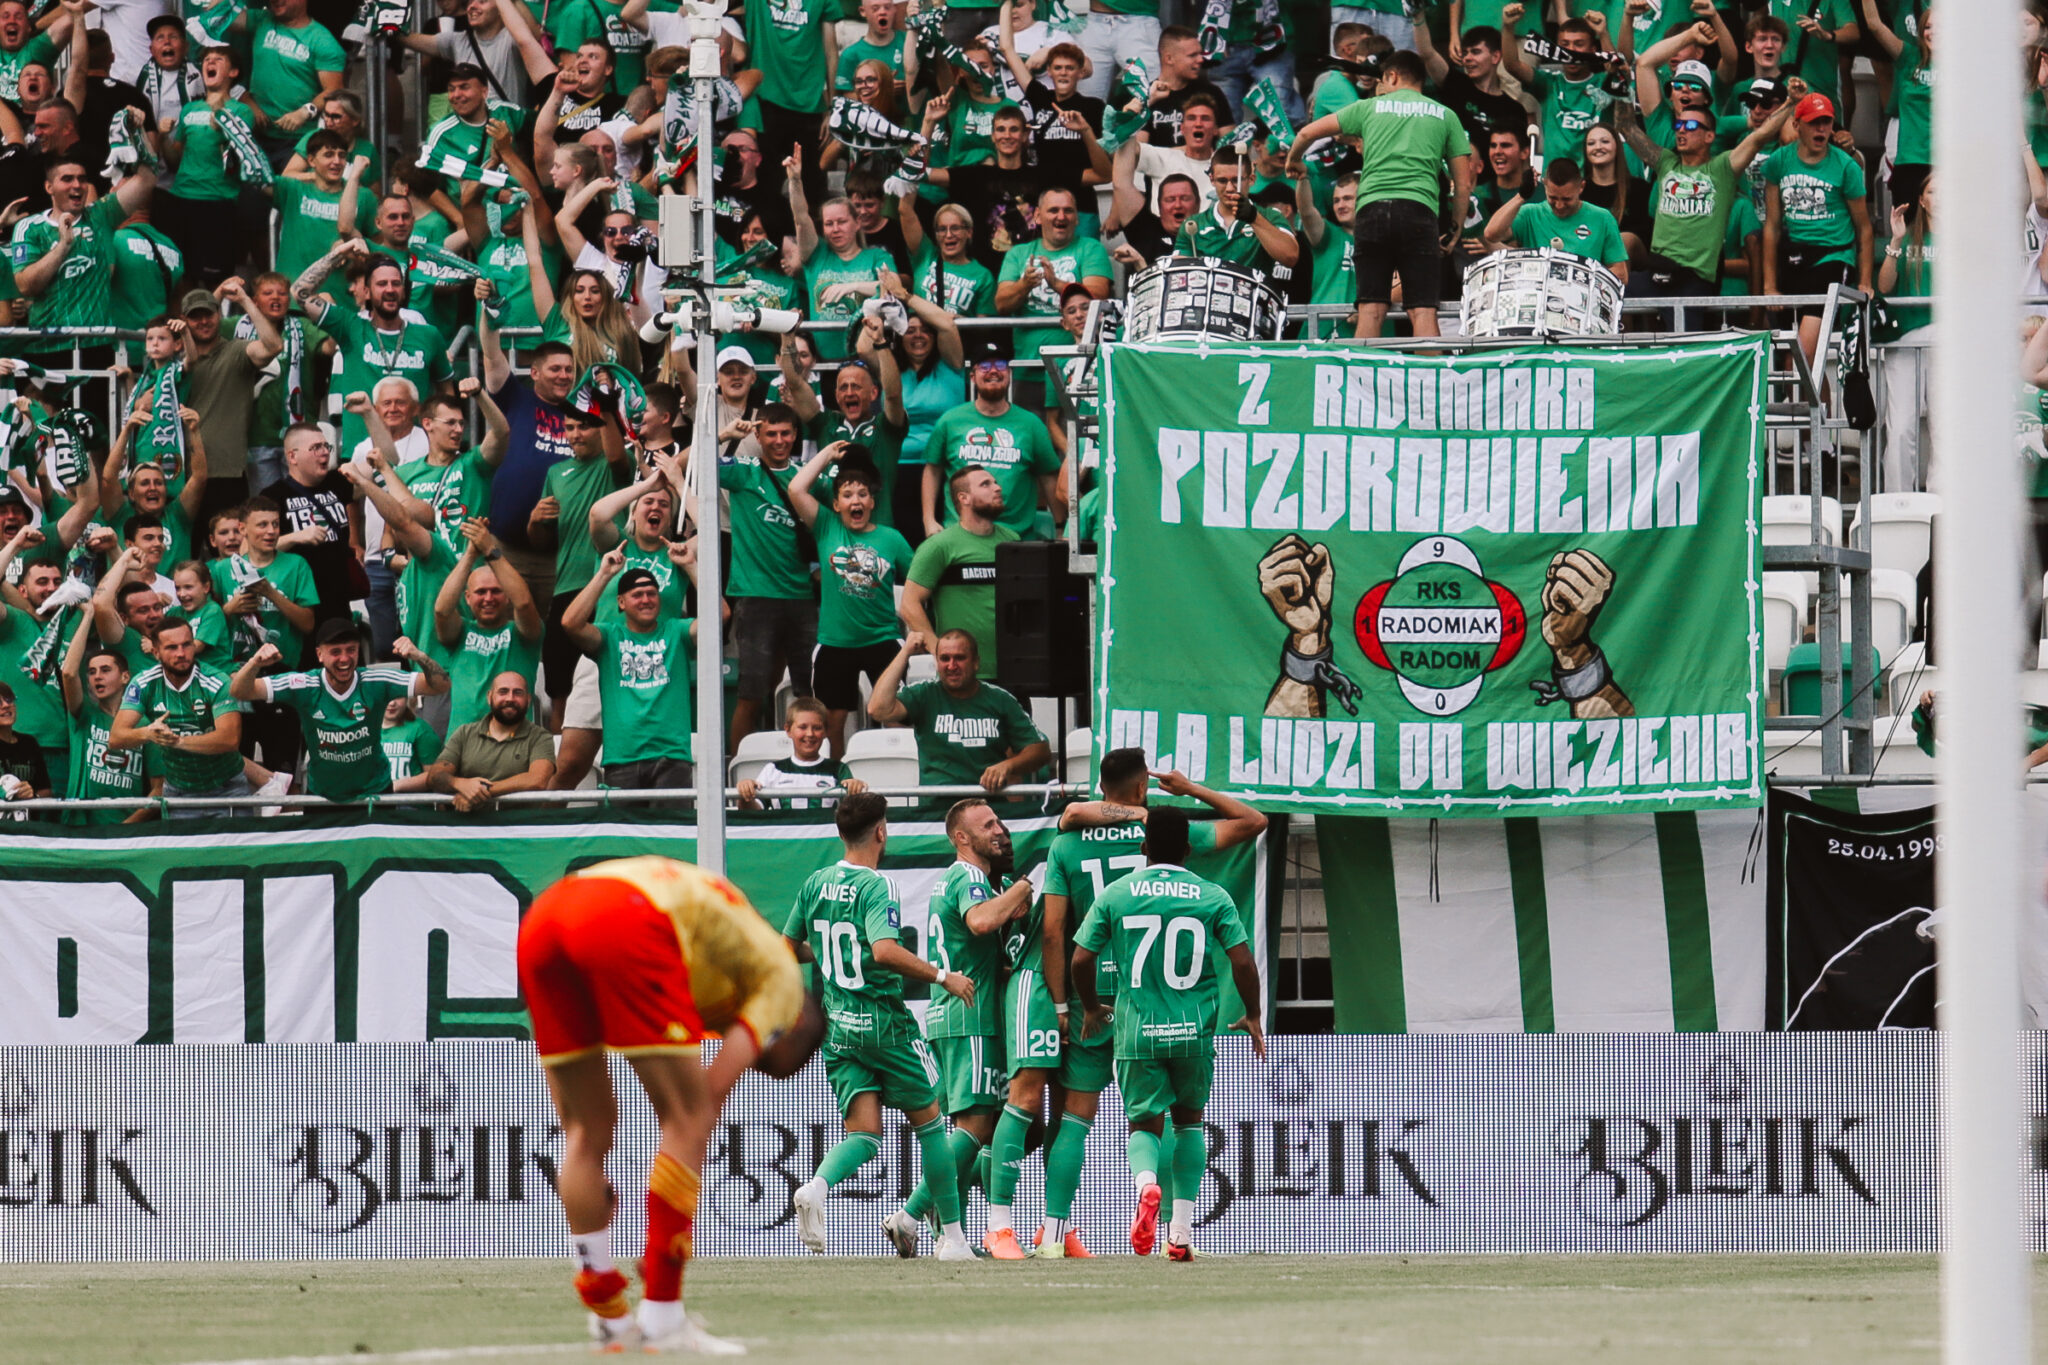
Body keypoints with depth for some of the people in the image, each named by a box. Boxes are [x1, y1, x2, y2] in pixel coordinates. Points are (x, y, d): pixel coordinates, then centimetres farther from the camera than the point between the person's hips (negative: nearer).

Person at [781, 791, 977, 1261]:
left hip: (837, 1024, 6)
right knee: (929, 1120, 10)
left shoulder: (815, 884, 6)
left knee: (864, 1130, 2)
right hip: (883, 1021, -6)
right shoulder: (876, 887, -15)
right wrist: (942, 976, -21)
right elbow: (885, 952, -30)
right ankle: (952, 1236, 14)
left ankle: (816, 1188, -30)